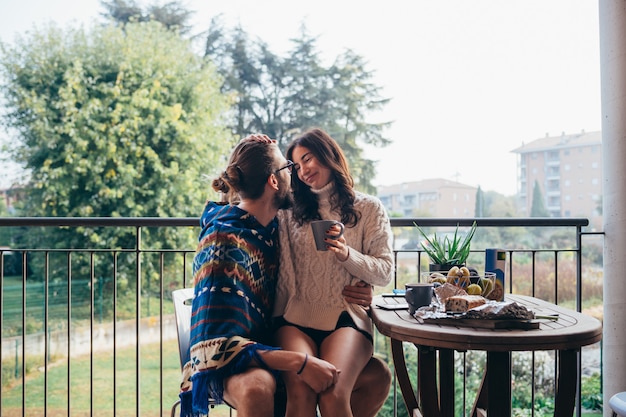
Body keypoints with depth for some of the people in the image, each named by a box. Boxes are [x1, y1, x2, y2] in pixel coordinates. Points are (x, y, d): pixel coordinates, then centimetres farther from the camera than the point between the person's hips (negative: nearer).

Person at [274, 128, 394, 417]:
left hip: (346, 317, -1)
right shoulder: (290, 210, 18)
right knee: (300, 391, -28)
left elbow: (385, 273, 6)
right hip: (295, 316, 2)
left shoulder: (368, 208, 11)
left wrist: (347, 254, -12)